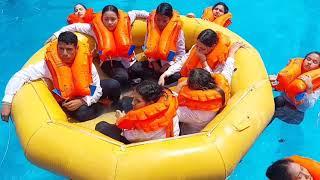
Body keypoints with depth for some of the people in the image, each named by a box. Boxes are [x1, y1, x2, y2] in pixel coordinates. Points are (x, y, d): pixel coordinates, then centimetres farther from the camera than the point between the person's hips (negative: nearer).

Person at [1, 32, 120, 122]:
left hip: (87, 97, 2)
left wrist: (82, 101, -30)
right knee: (81, 114, -36)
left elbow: (98, 89, -14)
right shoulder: (49, 64, -24)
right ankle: (99, 108, 1)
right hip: (67, 100, -2)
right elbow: (20, 76, -26)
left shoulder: (86, 61, -20)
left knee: (113, 85, -20)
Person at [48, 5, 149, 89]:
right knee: (122, 77, -32)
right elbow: (75, 27, -3)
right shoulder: (96, 28, -10)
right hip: (110, 62, -4)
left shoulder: (124, 21, -6)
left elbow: (135, 13, 13)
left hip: (128, 60, 4)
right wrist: (56, 34, -4)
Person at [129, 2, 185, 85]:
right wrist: (153, 62, -10)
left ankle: (151, 81, -15)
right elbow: (147, 48, 3)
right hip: (154, 61, 3)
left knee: (176, 76, -34)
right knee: (134, 68, -18)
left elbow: (181, 54, -8)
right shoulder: (152, 27, -6)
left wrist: (167, 65, -17)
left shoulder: (177, 31, -14)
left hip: (170, 63, -3)